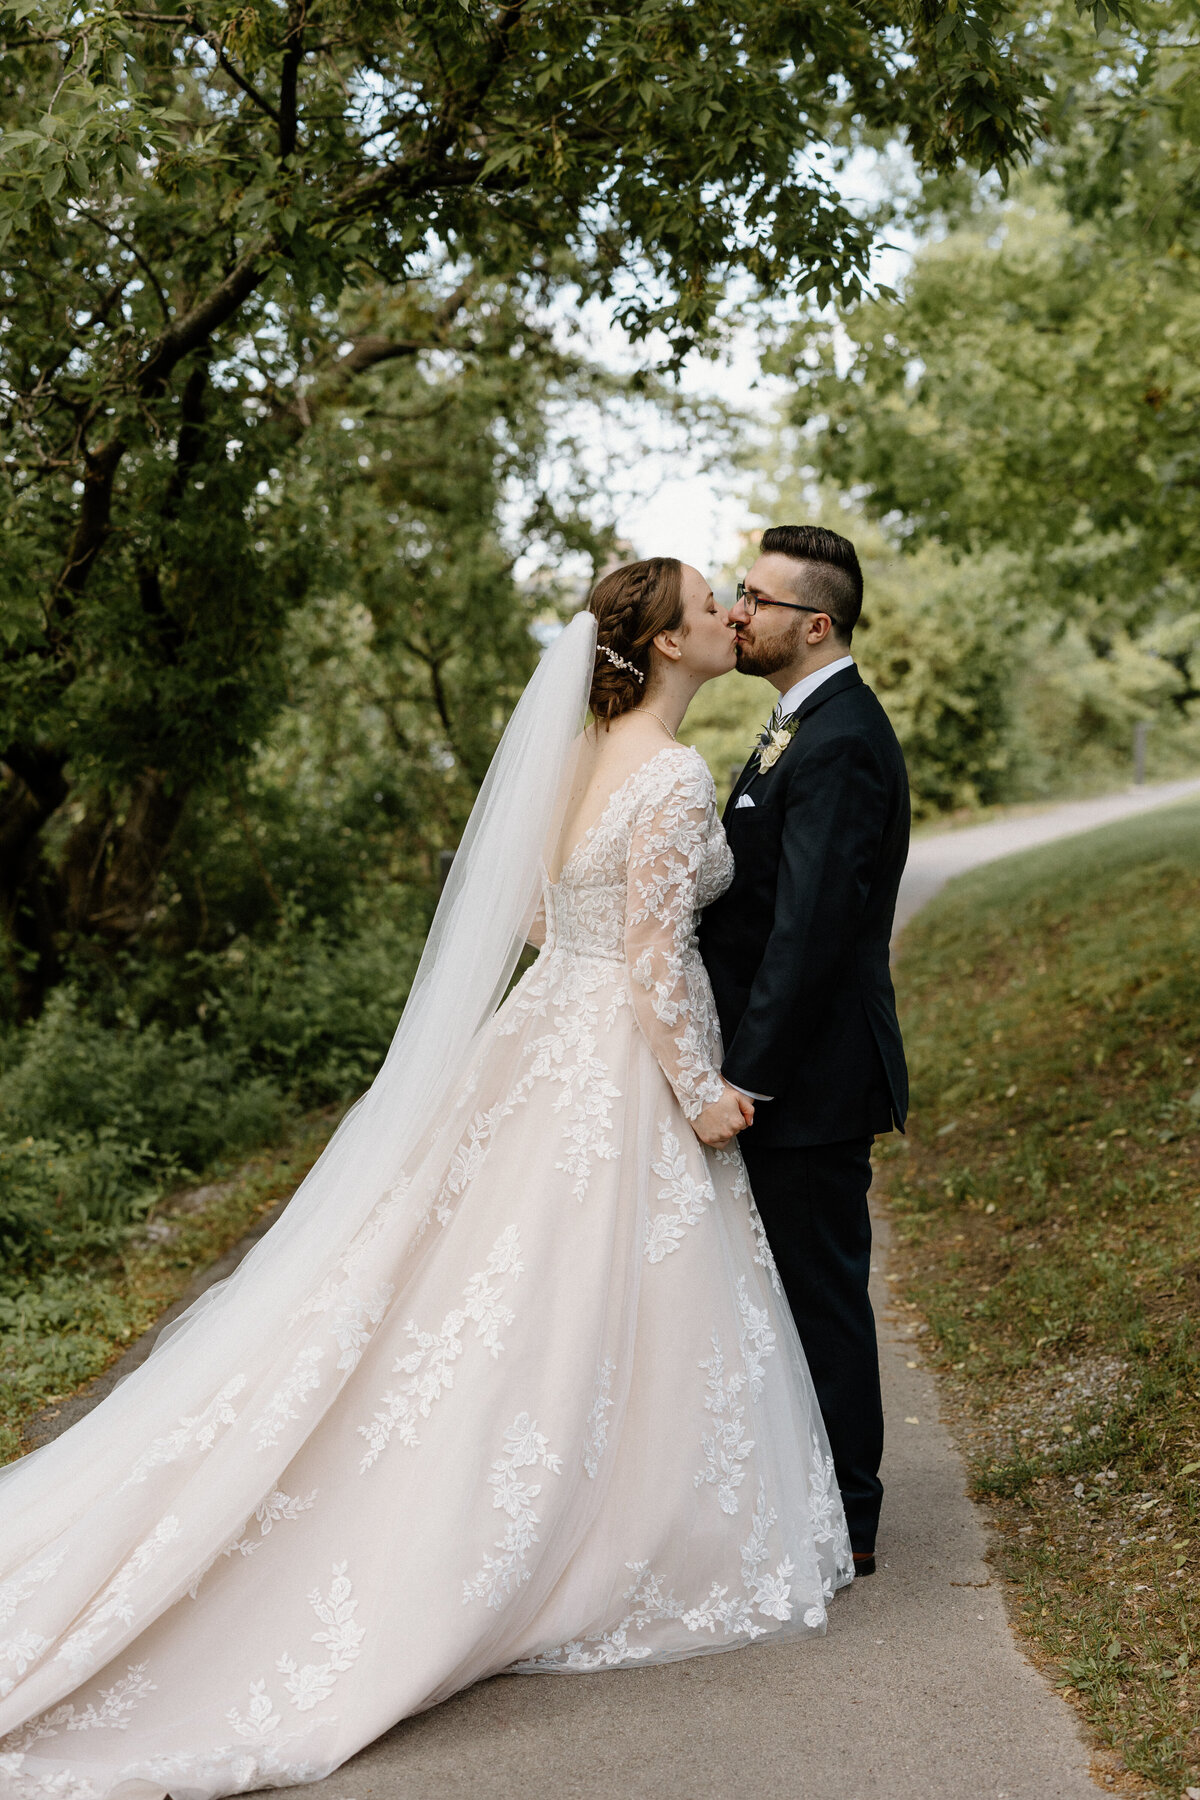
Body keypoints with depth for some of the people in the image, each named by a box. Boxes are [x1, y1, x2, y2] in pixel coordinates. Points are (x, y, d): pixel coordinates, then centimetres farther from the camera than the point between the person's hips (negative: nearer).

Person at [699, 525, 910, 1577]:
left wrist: (744, 1080, -23)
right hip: (786, 1066, 10)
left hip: (810, 1075, -10)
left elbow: (810, 931, -24)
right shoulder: (808, 726, 14)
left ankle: (841, 1528, 14)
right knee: (802, 1287, 18)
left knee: (821, 1294, 1)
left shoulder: (839, 744, -19)